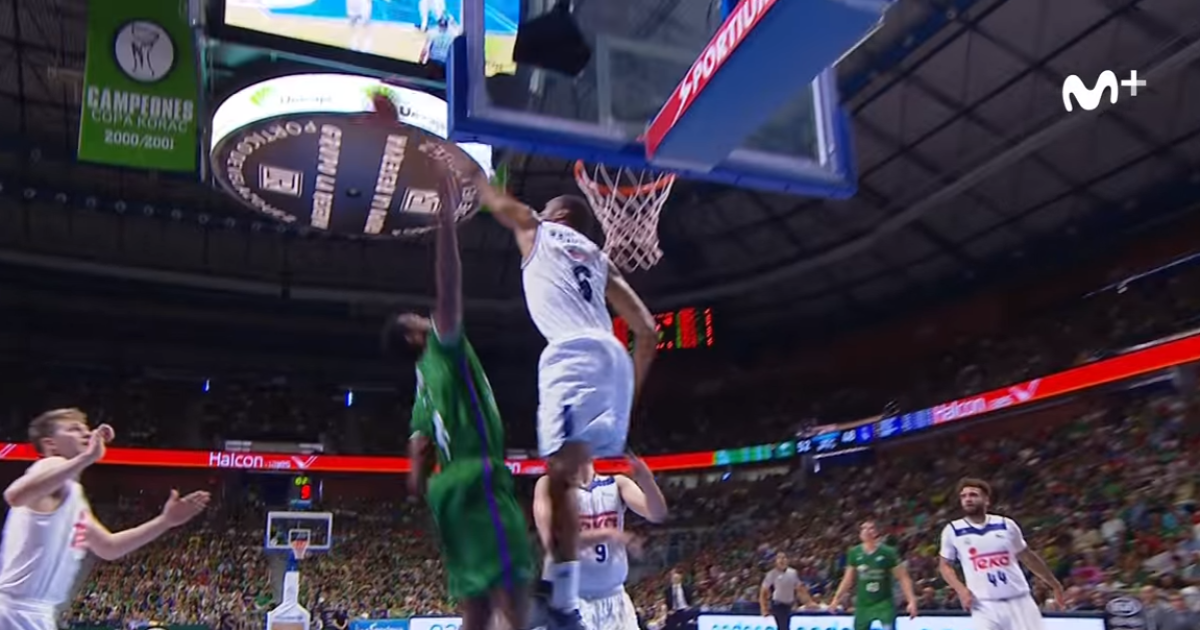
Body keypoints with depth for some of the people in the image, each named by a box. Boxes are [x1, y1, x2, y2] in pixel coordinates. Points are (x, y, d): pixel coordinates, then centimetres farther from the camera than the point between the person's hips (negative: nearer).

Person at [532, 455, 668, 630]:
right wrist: (608, 534, -26)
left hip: (613, 599, 4)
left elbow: (657, 514, -7)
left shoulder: (617, 484, 7)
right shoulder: (549, 484, -3)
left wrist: (647, 481, -27)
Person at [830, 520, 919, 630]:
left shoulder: (888, 552, -11)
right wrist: (837, 598, 9)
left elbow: (903, 578, -8)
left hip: (884, 602, -3)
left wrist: (911, 600, -16)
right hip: (863, 604, 4)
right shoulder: (854, 553, -1)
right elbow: (848, 579, 11)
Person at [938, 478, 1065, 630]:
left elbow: (1028, 557, 16)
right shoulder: (952, 531, 0)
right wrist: (961, 589, -7)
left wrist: (1054, 583, 22)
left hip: (1019, 601, 2)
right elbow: (944, 565, 9)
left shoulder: (1006, 525, 4)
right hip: (985, 605, -2)